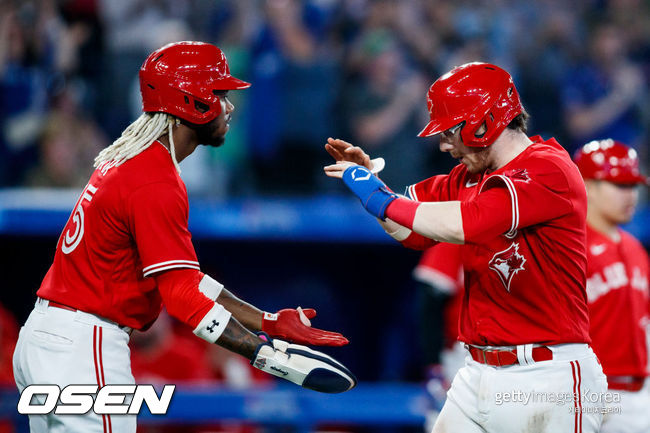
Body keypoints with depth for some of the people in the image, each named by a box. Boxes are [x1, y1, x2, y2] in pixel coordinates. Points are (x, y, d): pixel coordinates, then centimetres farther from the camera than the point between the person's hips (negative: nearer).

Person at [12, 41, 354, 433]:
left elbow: (184, 276, 14)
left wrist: (268, 322, 9)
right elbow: (182, 295, -21)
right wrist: (269, 354, -22)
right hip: (82, 350, -10)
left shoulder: (125, 159, 14)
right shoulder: (156, 186, -17)